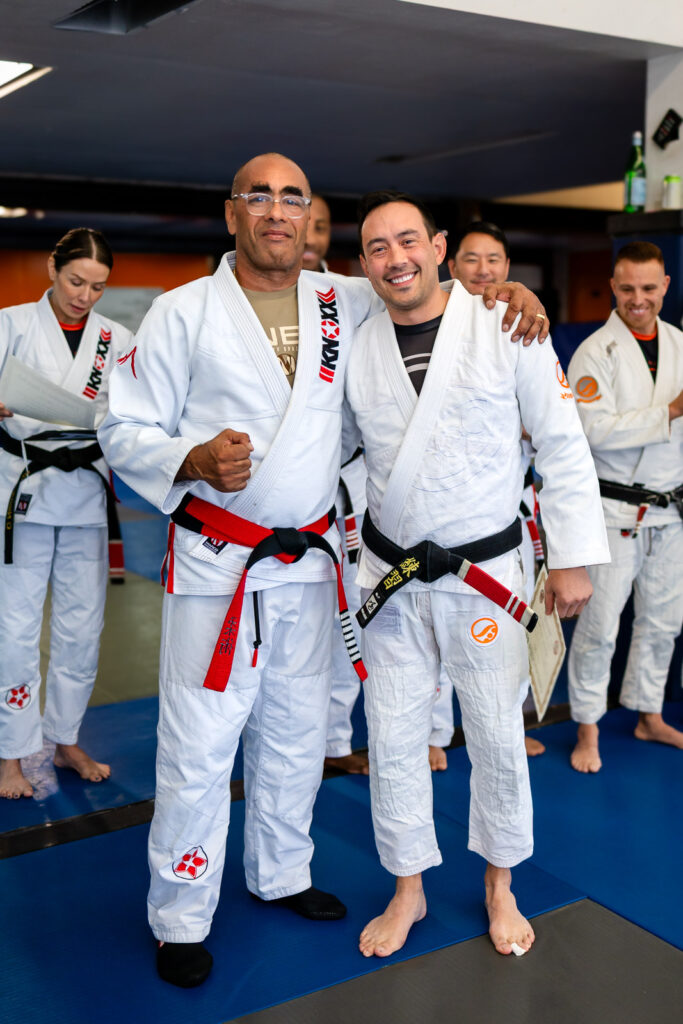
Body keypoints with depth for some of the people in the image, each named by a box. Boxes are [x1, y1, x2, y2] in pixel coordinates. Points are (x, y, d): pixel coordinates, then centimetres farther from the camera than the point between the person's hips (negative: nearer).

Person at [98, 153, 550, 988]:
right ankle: (180, 919, 19)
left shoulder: (345, 303, 5)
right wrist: (195, 459, -22)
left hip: (309, 559, 4)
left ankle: (281, 874, 39)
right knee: (198, 745, -1)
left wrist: (504, 292, -3)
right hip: (216, 563, -4)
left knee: (295, 732, 17)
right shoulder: (182, 313, -5)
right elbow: (125, 431, -3)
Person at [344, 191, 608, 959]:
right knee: (393, 738, 10)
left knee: (497, 736, 10)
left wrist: (572, 559, -7)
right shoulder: (355, 348, -1)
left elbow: (563, 447, -6)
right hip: (390, 576, 3)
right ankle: (408, 889, 32)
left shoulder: (508, 330, -10)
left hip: (485, 572, -2)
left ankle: (499, 886, 35)